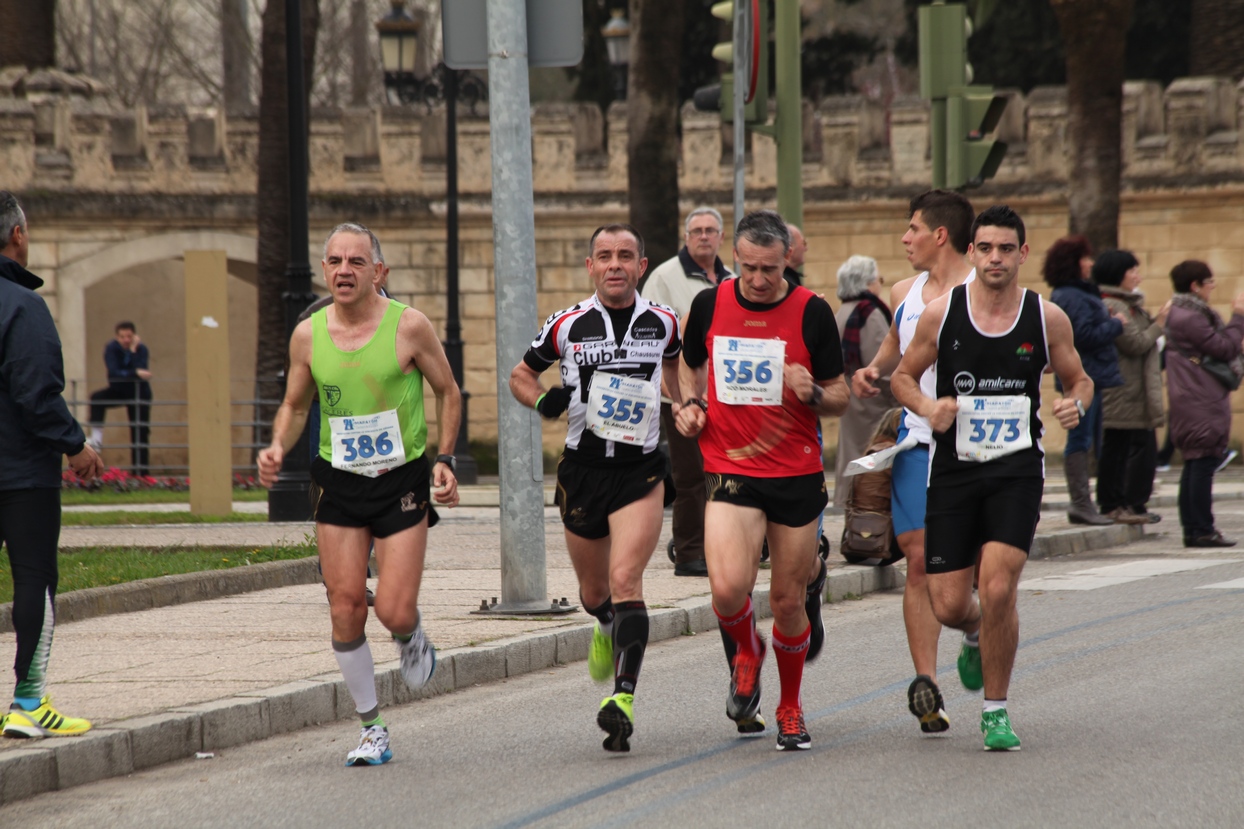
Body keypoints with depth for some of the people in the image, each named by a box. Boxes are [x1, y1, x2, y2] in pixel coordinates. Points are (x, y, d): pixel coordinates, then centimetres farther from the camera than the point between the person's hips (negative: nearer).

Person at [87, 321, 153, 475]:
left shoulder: (141, 350, -16)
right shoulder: (111, 348, -16)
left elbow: (143, 371, -32)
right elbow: (114, 373, -27)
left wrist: (133, 351, -34)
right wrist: (136, 373, -37)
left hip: (139, 393, -1)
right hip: (118, 390, 1)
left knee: (141, 433, -4)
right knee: (96, 397, -29)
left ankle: (140, 472, 0)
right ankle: (97, 436, -26)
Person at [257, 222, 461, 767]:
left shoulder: (408, 327, -8)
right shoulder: (308, 335, 0)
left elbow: (447, 392, 4)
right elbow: (295, 405, 14)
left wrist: (444, 460, -4)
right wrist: (277, 448, -5)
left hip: (402, 482, -3)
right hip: (340, 484, 3)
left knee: (395, 612, -11)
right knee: (345, 611, -3)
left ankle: (412, 637, 27)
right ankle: (371, 728, 11)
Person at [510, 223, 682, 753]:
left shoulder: (663, 322, 1)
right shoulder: (568, 326, -2)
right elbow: (521, 376, 11)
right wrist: (543, 401, -9)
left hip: (640, 471, -2)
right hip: (583, 469, 2)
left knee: (625, 580, -20)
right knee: (594, 592, 15)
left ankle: (623, 698, -26)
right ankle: (608, 629, 52)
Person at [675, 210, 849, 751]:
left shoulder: (811, 312, -4)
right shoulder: (710, 305, 1)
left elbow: (840, 399, 2)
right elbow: (690, 363, 21)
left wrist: (814, 393, -19)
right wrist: (690, 405, 2)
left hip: (797, 472, 0)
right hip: (730, 470, 0)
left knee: (787, 600, 6)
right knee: (728, 588, -20)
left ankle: (790, 709, 30)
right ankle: (746, 651, 16)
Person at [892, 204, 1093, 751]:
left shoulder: (1047, 318, -1)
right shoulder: (941, 313, -2)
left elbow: (1079, 379, 12)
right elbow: (903, 376, 9)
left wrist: (1076, 404, -11)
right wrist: (928, 408, -12)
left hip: (1017, 470, -1)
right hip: (953, 469, 1)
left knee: (998, 589, -16)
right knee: (949, 606, 1)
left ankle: (996, 711, 3)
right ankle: (977, 633, 41)